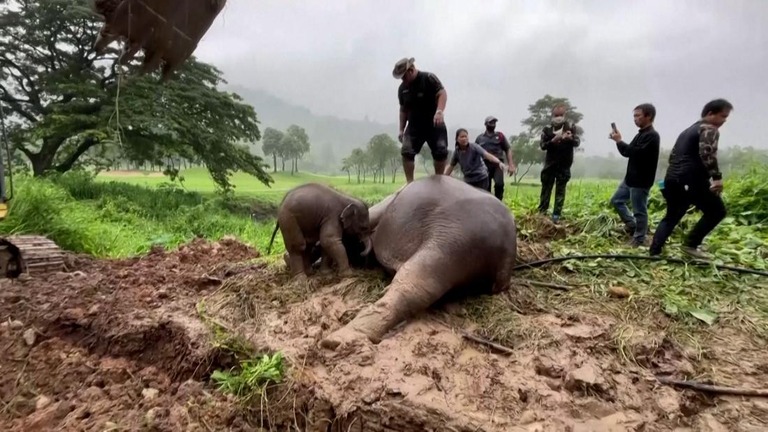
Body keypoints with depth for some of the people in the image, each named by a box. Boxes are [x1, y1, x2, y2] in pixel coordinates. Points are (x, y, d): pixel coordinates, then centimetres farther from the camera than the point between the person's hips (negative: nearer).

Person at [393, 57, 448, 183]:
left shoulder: (429, 78, -8)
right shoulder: (402, 88, 8)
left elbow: (442, 93, -19)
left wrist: (439, 111, -36)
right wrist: (401, 129, 13)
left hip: (434, 124, -3)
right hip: (414, 125, 3)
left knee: (441, 151, -9)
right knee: (406, 151, -15)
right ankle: (410, 182, -9)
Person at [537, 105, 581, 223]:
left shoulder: (571, 127, 0)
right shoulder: (547, 129, 2)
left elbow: (577, 142, -10)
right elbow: (542, 145, -4)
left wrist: (570, 138, -32)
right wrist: (553, 141, -22)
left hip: (564, 165, -1)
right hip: (550, 163, 1)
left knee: (560, 190, 2)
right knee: (546, 188, 7)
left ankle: (556, 215, 4)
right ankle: (541, 213, 16)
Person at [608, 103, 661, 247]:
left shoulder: (652, 135, -16)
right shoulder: (641, 134, 14)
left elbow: (636, 153, -26)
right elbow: (627, 152, 15)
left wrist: (619, 141, -18)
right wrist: (618, 140, -1)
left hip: (641, 181, -10)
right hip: (631, 178, 10)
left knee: (639, 210, 0)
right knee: (616, 200, 17)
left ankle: (639, 239, 11)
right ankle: (632, 225, 28)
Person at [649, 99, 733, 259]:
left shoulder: (687, 130, 25)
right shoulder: (709, 129, -3)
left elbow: (673, 155, 29)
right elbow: (707, 154, -21)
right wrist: (717, 177, -22)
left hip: (672, 179, 8)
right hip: (692, 181, -8)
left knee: (671, 217, 16)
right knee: (717, 211, 9)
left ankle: (654, 251, 7)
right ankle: (691, 244, 6)